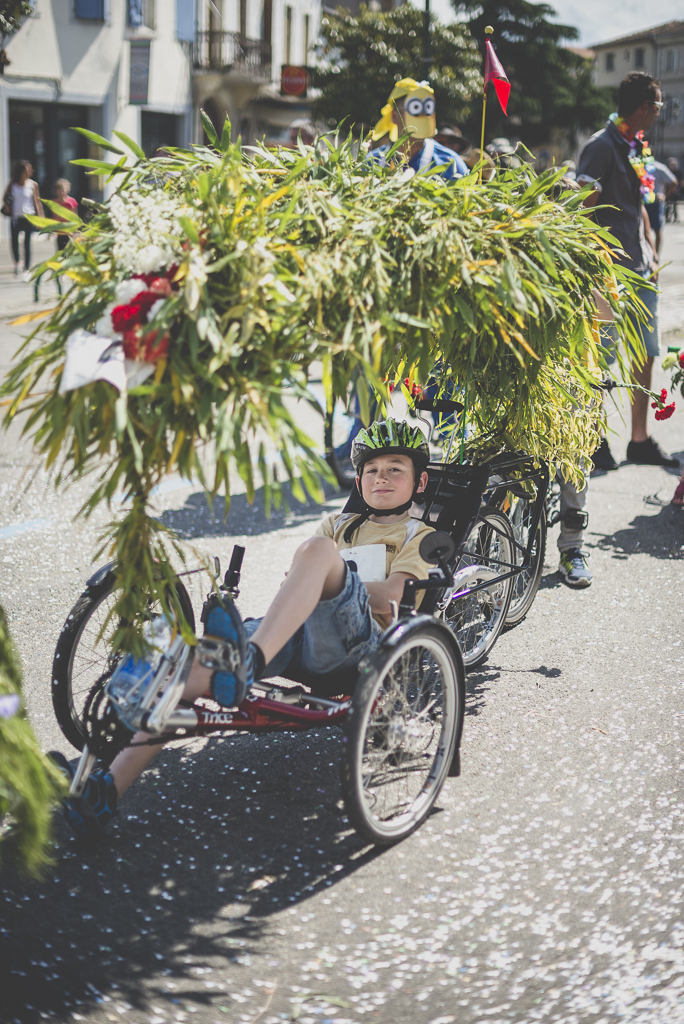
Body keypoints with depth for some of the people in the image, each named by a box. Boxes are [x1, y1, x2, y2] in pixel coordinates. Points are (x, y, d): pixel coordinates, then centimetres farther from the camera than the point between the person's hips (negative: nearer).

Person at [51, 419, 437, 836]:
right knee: (192, 664, -21)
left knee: (320, 549, -33)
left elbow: (392, 595, -1)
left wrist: (334, 584, -4)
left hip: (355, 639, -5)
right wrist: (314, 586, -2)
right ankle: (108, 789, -30)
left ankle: (248, 661, -50)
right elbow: (293, 584, 20)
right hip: (292, 633, 5)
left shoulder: (418, 536, 20)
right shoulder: (338, 524, 35)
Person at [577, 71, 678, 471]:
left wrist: (652, 255, 16)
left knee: (646, 352, 10)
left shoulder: (638, 147, 16)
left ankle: (640, 439, 18)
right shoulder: (603, 146, -11)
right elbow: (583, 209, -16)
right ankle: (595, 440, 10)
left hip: (640, 270, 9)